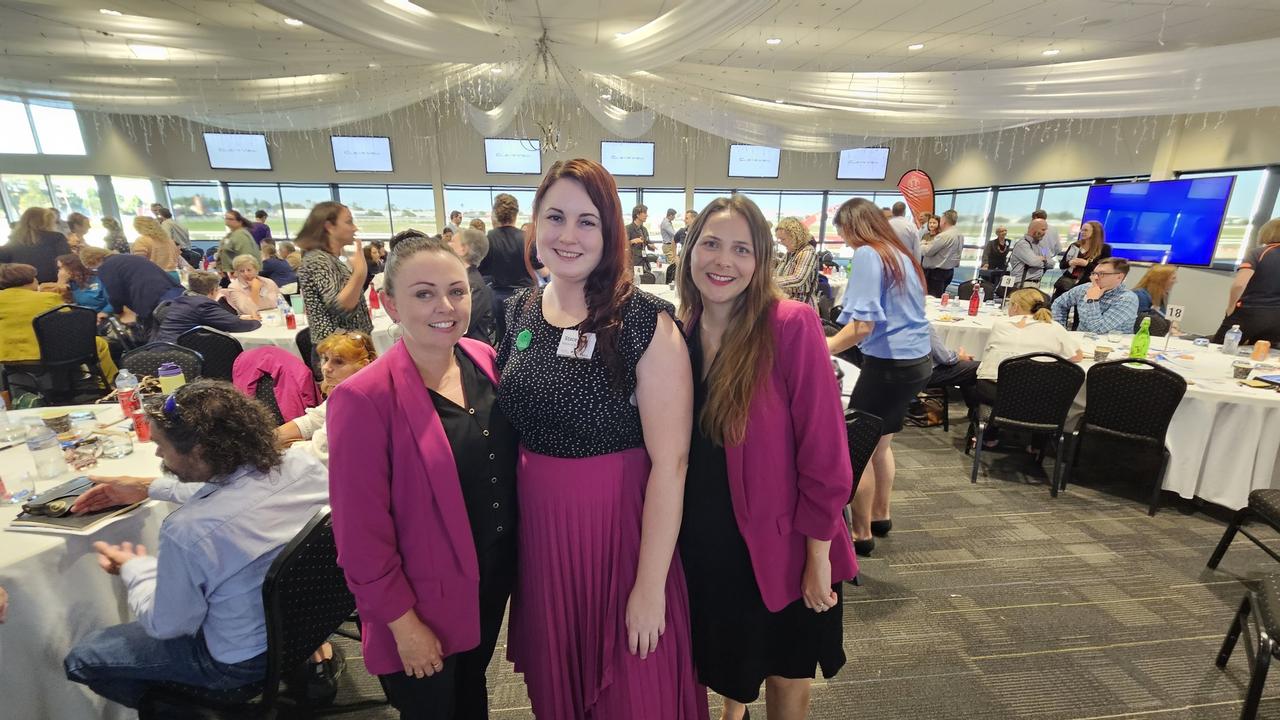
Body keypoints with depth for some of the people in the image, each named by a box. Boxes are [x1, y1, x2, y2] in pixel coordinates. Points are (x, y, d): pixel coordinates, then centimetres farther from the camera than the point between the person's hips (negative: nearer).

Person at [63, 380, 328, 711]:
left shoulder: (188, 530, -34)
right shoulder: (305, 464, -19)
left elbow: (166, 625, -14)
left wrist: (133, 568, 3)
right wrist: (150, 488, 12)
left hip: (244, 660, -6)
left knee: (82, 657, 15)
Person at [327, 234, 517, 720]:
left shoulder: (485, 360, -7)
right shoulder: (365, 399, -23)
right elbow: (361, 530, -18)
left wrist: (518, 547, 3)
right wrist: (403, 621, -12)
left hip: (495, 576, 5)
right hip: (424, 599, -4)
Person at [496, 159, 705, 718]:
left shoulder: (646, 322, -18)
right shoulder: (519, 311, -1)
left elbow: (670, 462, -18)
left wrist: (651, 587, -16)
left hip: (620, 527, -4)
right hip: (538, 526, 5)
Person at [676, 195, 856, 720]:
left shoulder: (791, 326, -20)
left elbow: (824, 452, -16)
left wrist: (819, 556, -12)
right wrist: (670, 535, 7)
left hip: (779, 546, -4)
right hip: (701, 542, 4)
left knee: (786, 678, 21)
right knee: (725, 664, 28)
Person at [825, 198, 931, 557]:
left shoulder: (867, 255, -13)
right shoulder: (899, 254, 14)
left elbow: (863, 324, -23)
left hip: (889, 364, -9)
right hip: (916, 360, 9)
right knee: (880, 442, 21)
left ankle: (861, 534, 13)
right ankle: (880, 516, 35)